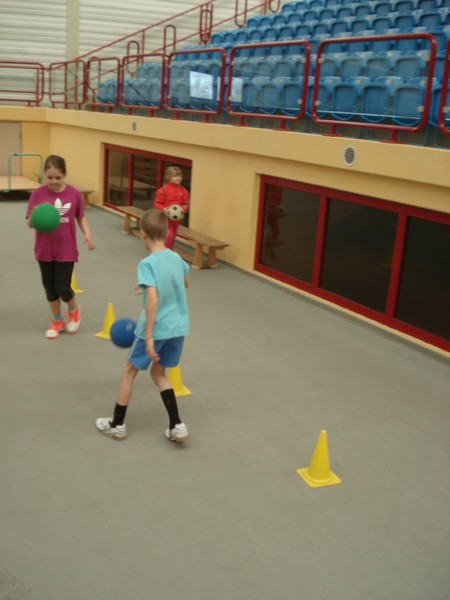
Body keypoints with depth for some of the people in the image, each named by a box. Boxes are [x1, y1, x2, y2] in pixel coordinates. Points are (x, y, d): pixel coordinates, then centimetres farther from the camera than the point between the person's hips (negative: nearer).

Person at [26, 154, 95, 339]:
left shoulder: (74, 194, -8)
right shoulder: (38, 194, -10)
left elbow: (81, 217, 7)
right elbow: (29, 222, -12)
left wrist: (87, 234, -7)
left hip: (66, 249, -1)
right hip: (45, 249, 2)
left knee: (63, 288, -5)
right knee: (50, 288, 12)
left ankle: (74, 309, 30)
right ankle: (57, 321, 33)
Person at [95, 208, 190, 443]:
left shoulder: (147, 264, -17)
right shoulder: (176, 258, 5)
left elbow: (152, 299, -27)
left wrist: (149, 336, -25)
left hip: (156, 327, -6)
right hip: (179, 326, 6)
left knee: (129, 370, 14)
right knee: (158, 372, 20)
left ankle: (117, 424, 25)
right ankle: (177, 426, 11)